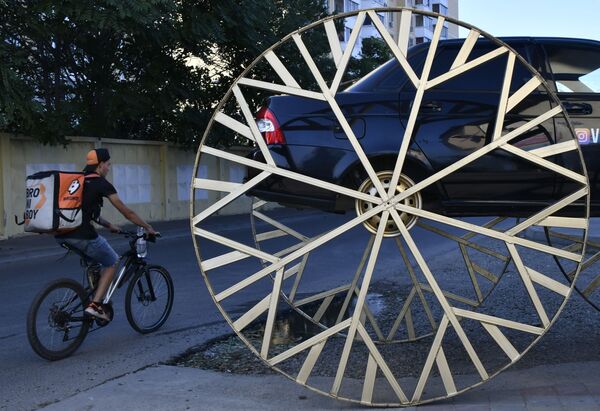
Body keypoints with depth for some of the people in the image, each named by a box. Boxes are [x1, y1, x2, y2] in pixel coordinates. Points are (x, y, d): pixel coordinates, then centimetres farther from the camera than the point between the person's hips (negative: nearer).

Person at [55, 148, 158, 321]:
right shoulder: (101, 183, -1)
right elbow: (127, 212, 3)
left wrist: (109, 225, 37)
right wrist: (148, 228, 13)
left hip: (61, 234, 8)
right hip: (81, 235, -8)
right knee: (112, 263, 13)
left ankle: (93, 294, 26)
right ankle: (95, 304, 2)